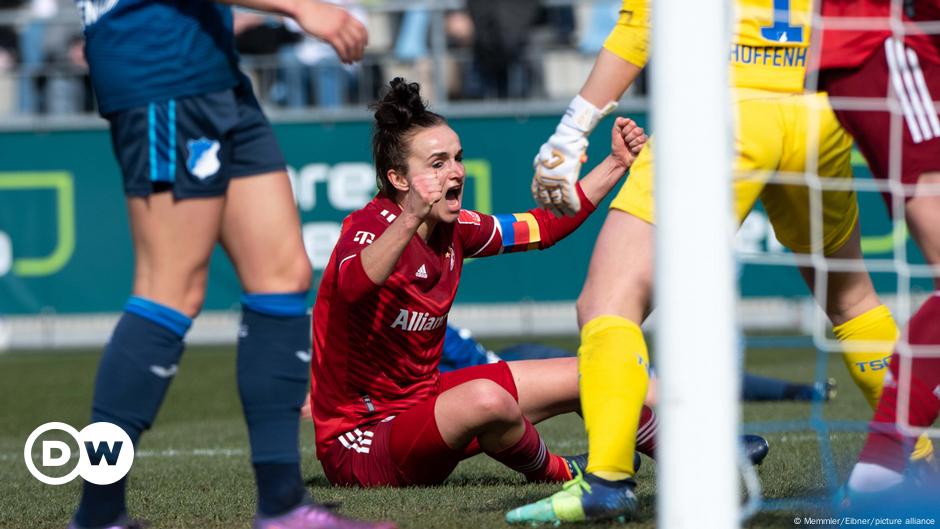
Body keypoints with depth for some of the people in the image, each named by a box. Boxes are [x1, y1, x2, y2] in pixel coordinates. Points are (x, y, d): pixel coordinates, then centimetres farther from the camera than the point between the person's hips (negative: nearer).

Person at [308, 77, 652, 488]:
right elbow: (352, 284, -46)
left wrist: (617, 162, 13)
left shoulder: (452, 229, 3)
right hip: (361, 447, -9)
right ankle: (558, 476, -3)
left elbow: (545, 227, 17)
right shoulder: (371, 226, -21)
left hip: (422, 400, 9)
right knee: (486, 399, -37)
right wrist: (410, 219, -59)